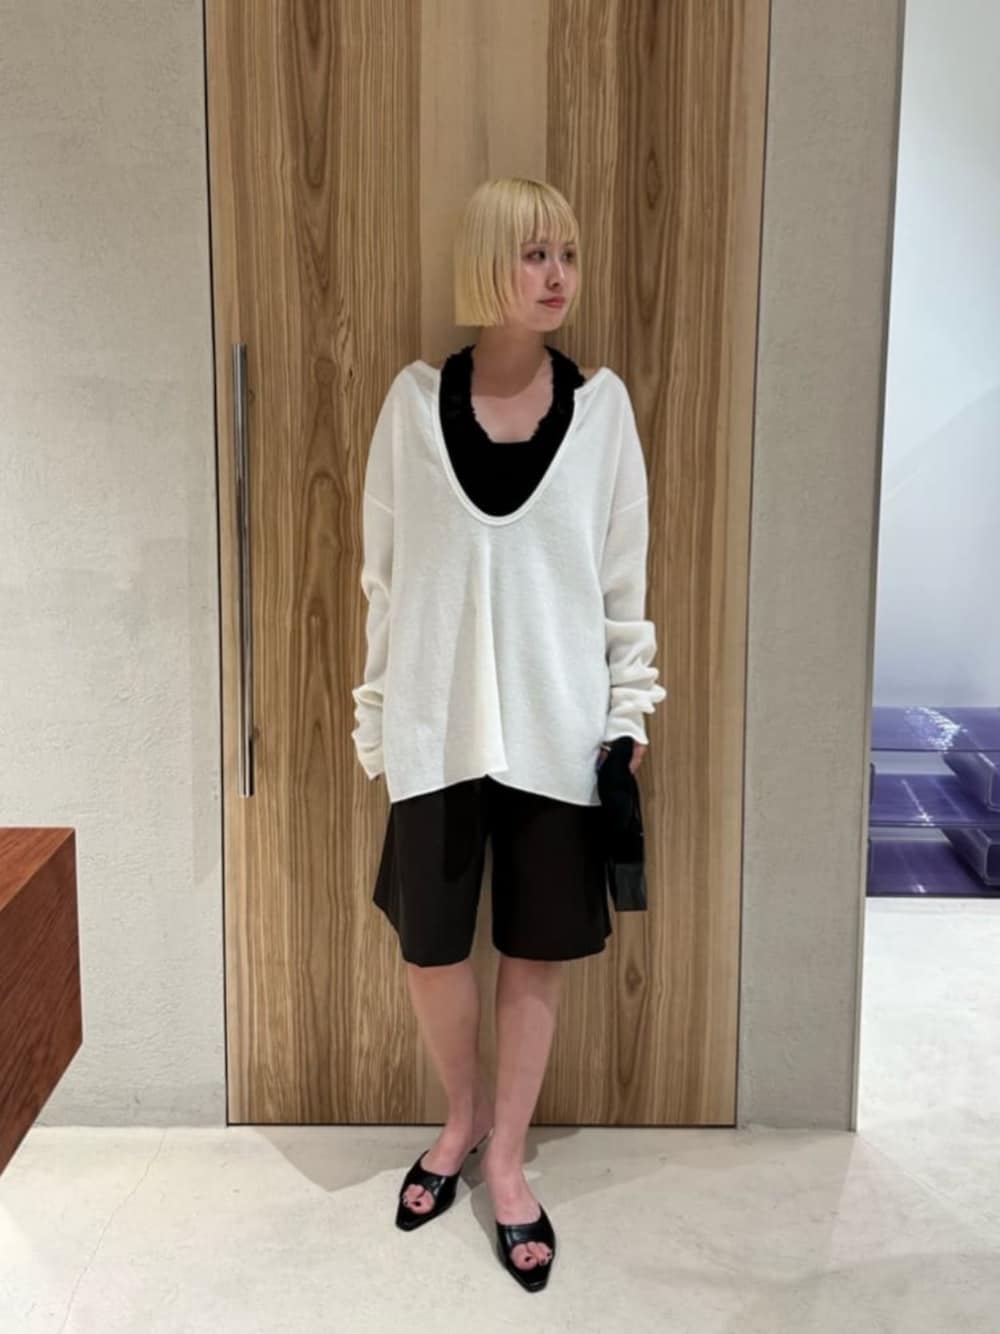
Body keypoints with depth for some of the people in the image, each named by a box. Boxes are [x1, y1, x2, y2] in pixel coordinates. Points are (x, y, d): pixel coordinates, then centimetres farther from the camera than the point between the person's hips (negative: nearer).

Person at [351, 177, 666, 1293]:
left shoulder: (600, 402, -1)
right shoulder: (415, 399, -1)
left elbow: (624, 571, 3)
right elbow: (384, 571, 3)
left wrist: (631, 706, 3)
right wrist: (377, 711, 4)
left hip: (557, 722, 0)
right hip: (436, 721, 0)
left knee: (535, 948, 10)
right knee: (429, 947, 10)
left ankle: (507, 1159, 32)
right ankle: (463, 1116, 39)